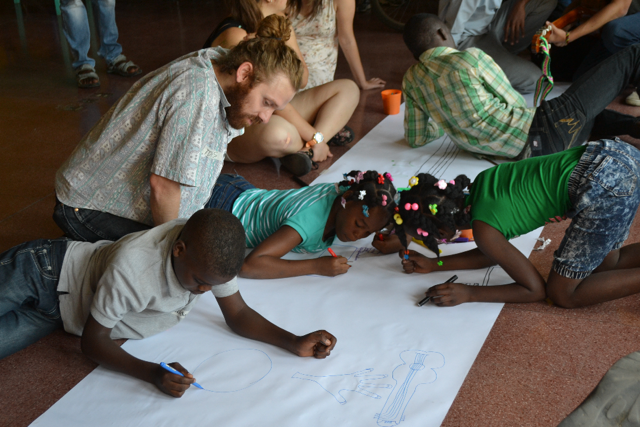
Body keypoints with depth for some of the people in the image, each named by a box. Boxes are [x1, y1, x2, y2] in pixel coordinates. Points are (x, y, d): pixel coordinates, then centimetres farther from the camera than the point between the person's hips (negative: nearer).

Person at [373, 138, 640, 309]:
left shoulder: (483, 231, -10)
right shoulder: (478, 184, 12)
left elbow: (535, 290, 1)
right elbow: (492, 254, 26)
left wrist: (468, 294, 1)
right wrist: (433, 265, 24)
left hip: (604, 187, -8)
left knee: (563, 293, 6)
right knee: (603, 264, 26)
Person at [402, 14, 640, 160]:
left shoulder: (412, 80, 1)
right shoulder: (471, 57, -15)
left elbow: (415, 138, 11)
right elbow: (514, 103, -2)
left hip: (523, 152, 7)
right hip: (541, 134, -7)